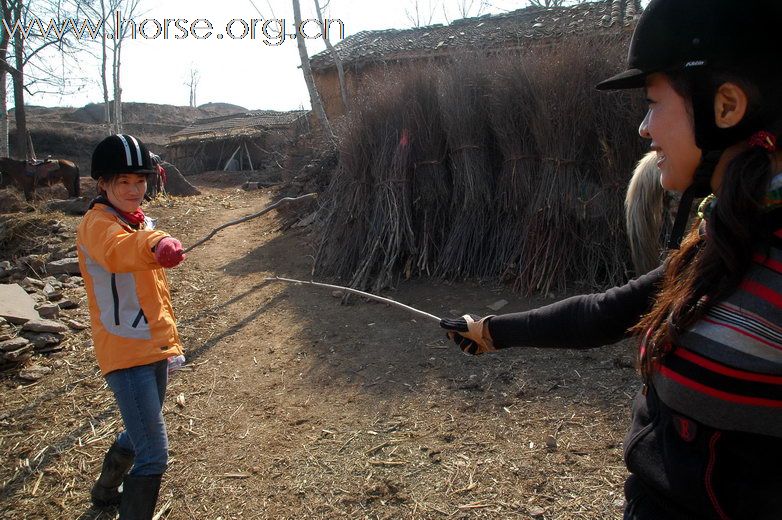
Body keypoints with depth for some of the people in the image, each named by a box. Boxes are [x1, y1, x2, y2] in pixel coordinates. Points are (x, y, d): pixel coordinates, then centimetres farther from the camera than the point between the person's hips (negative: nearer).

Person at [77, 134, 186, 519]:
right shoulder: (96, 224, -16)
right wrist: (155, 244, -63)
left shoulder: (143, 222, 10)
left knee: (140, 433, 27)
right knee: (154, 455, -10)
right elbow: (117, 251, -42)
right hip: (125, 352, -9)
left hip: (154, 347, 9)